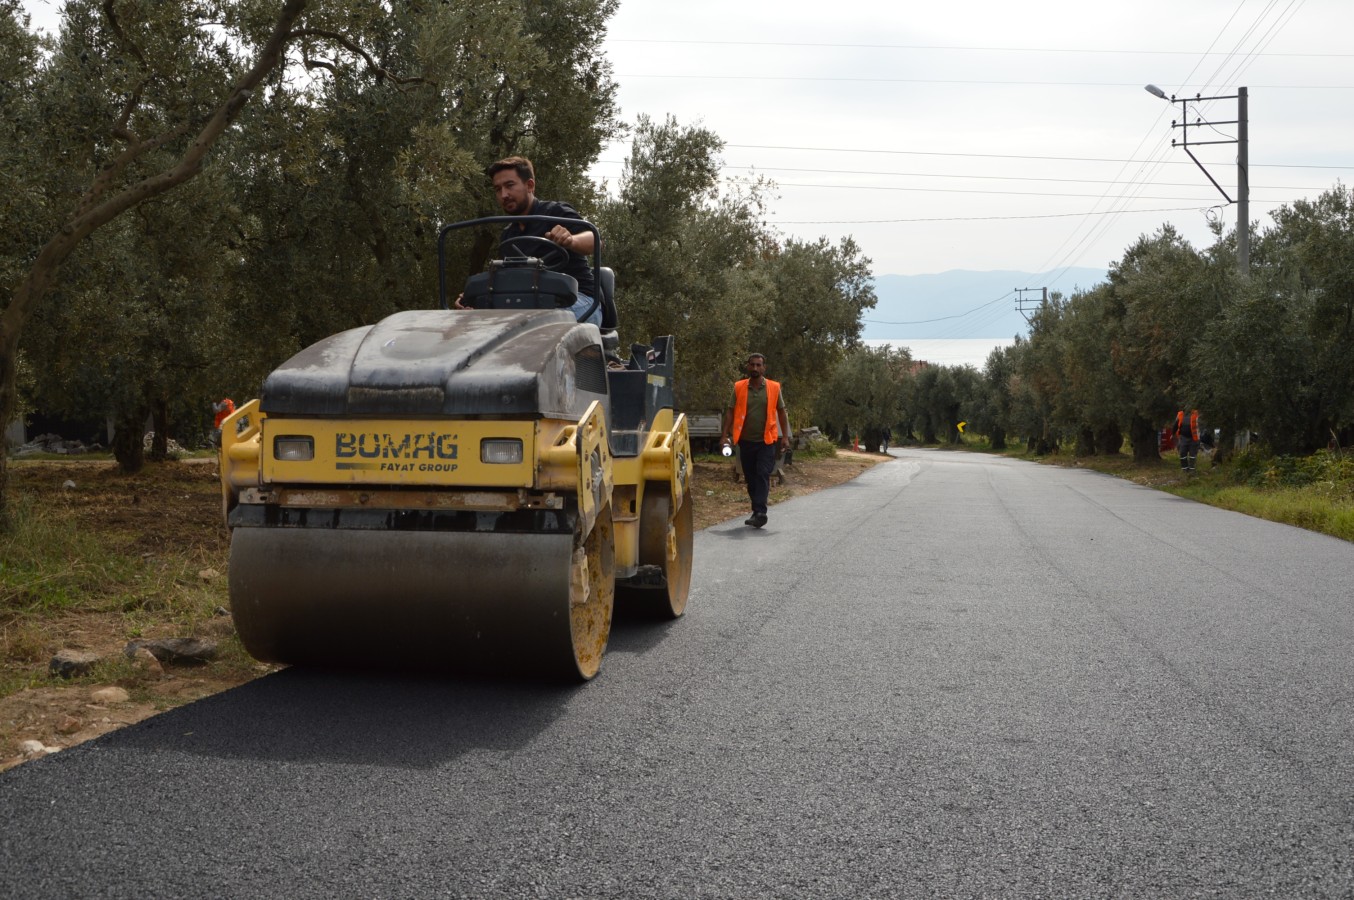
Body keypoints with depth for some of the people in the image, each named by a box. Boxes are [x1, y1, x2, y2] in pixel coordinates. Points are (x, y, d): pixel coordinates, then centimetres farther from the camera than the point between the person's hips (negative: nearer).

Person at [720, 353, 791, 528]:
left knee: (762, 475, -11)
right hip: (746, 441, 2)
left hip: (766, 441, -2)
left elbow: (781, 412, 6)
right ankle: (758, 512, 20)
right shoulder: (739, 388, 3)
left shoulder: (774, 388, 1)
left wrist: (785, 437, 1)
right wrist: (725, 435, -3)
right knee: (750, 478, 9)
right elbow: (730, 411, 5)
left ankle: (759, 512, -14)